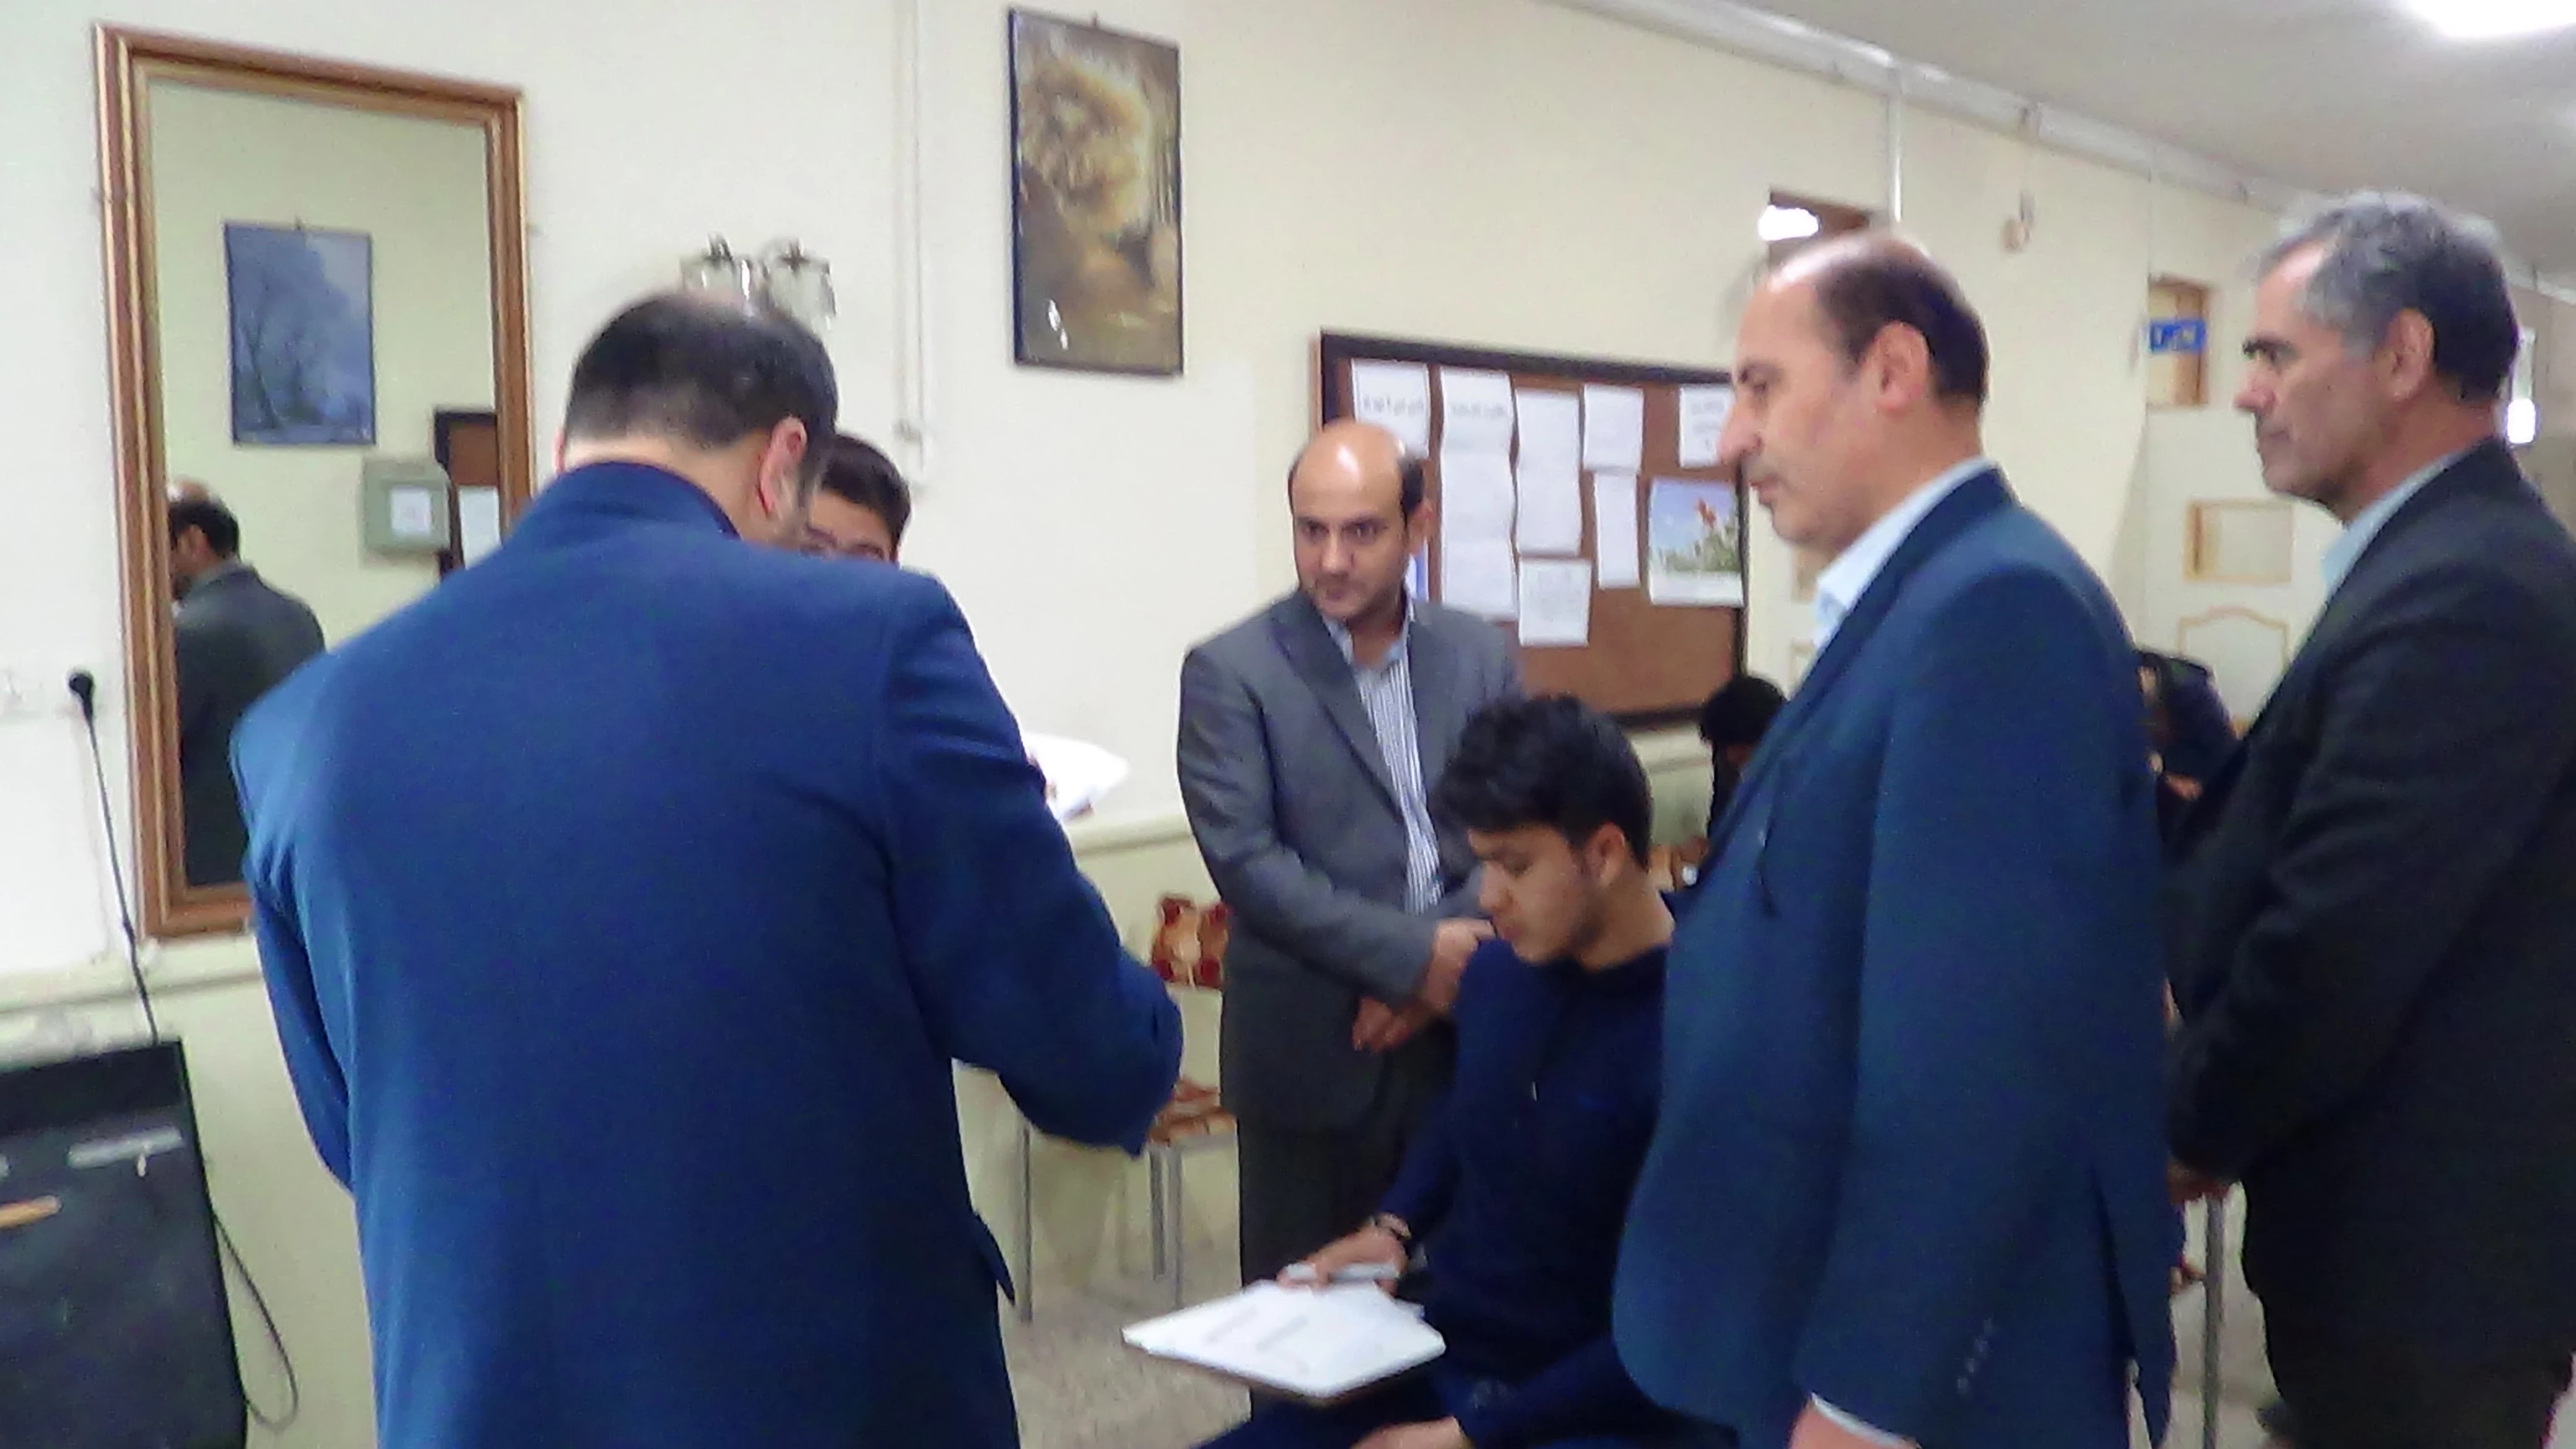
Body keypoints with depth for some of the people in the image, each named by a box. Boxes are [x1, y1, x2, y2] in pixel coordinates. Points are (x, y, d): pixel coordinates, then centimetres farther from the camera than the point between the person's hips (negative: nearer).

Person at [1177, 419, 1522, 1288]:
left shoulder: (1482, 658, 6)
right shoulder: (1230, 672, -6)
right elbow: (1245, 862, -14)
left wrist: (1446, 966, -11)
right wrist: (1412, 955, -17)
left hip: (1463, 1037, 3)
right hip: (1312, 1052, -3)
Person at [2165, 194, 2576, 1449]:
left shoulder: (2455, 595, -23)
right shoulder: (2463, 562, 10)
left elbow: (2335, 942, -25)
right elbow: (2298, 867, 12)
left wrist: (2193, 1129, -10)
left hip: (2418, 1240, -9)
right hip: (2433, 1215, 9)